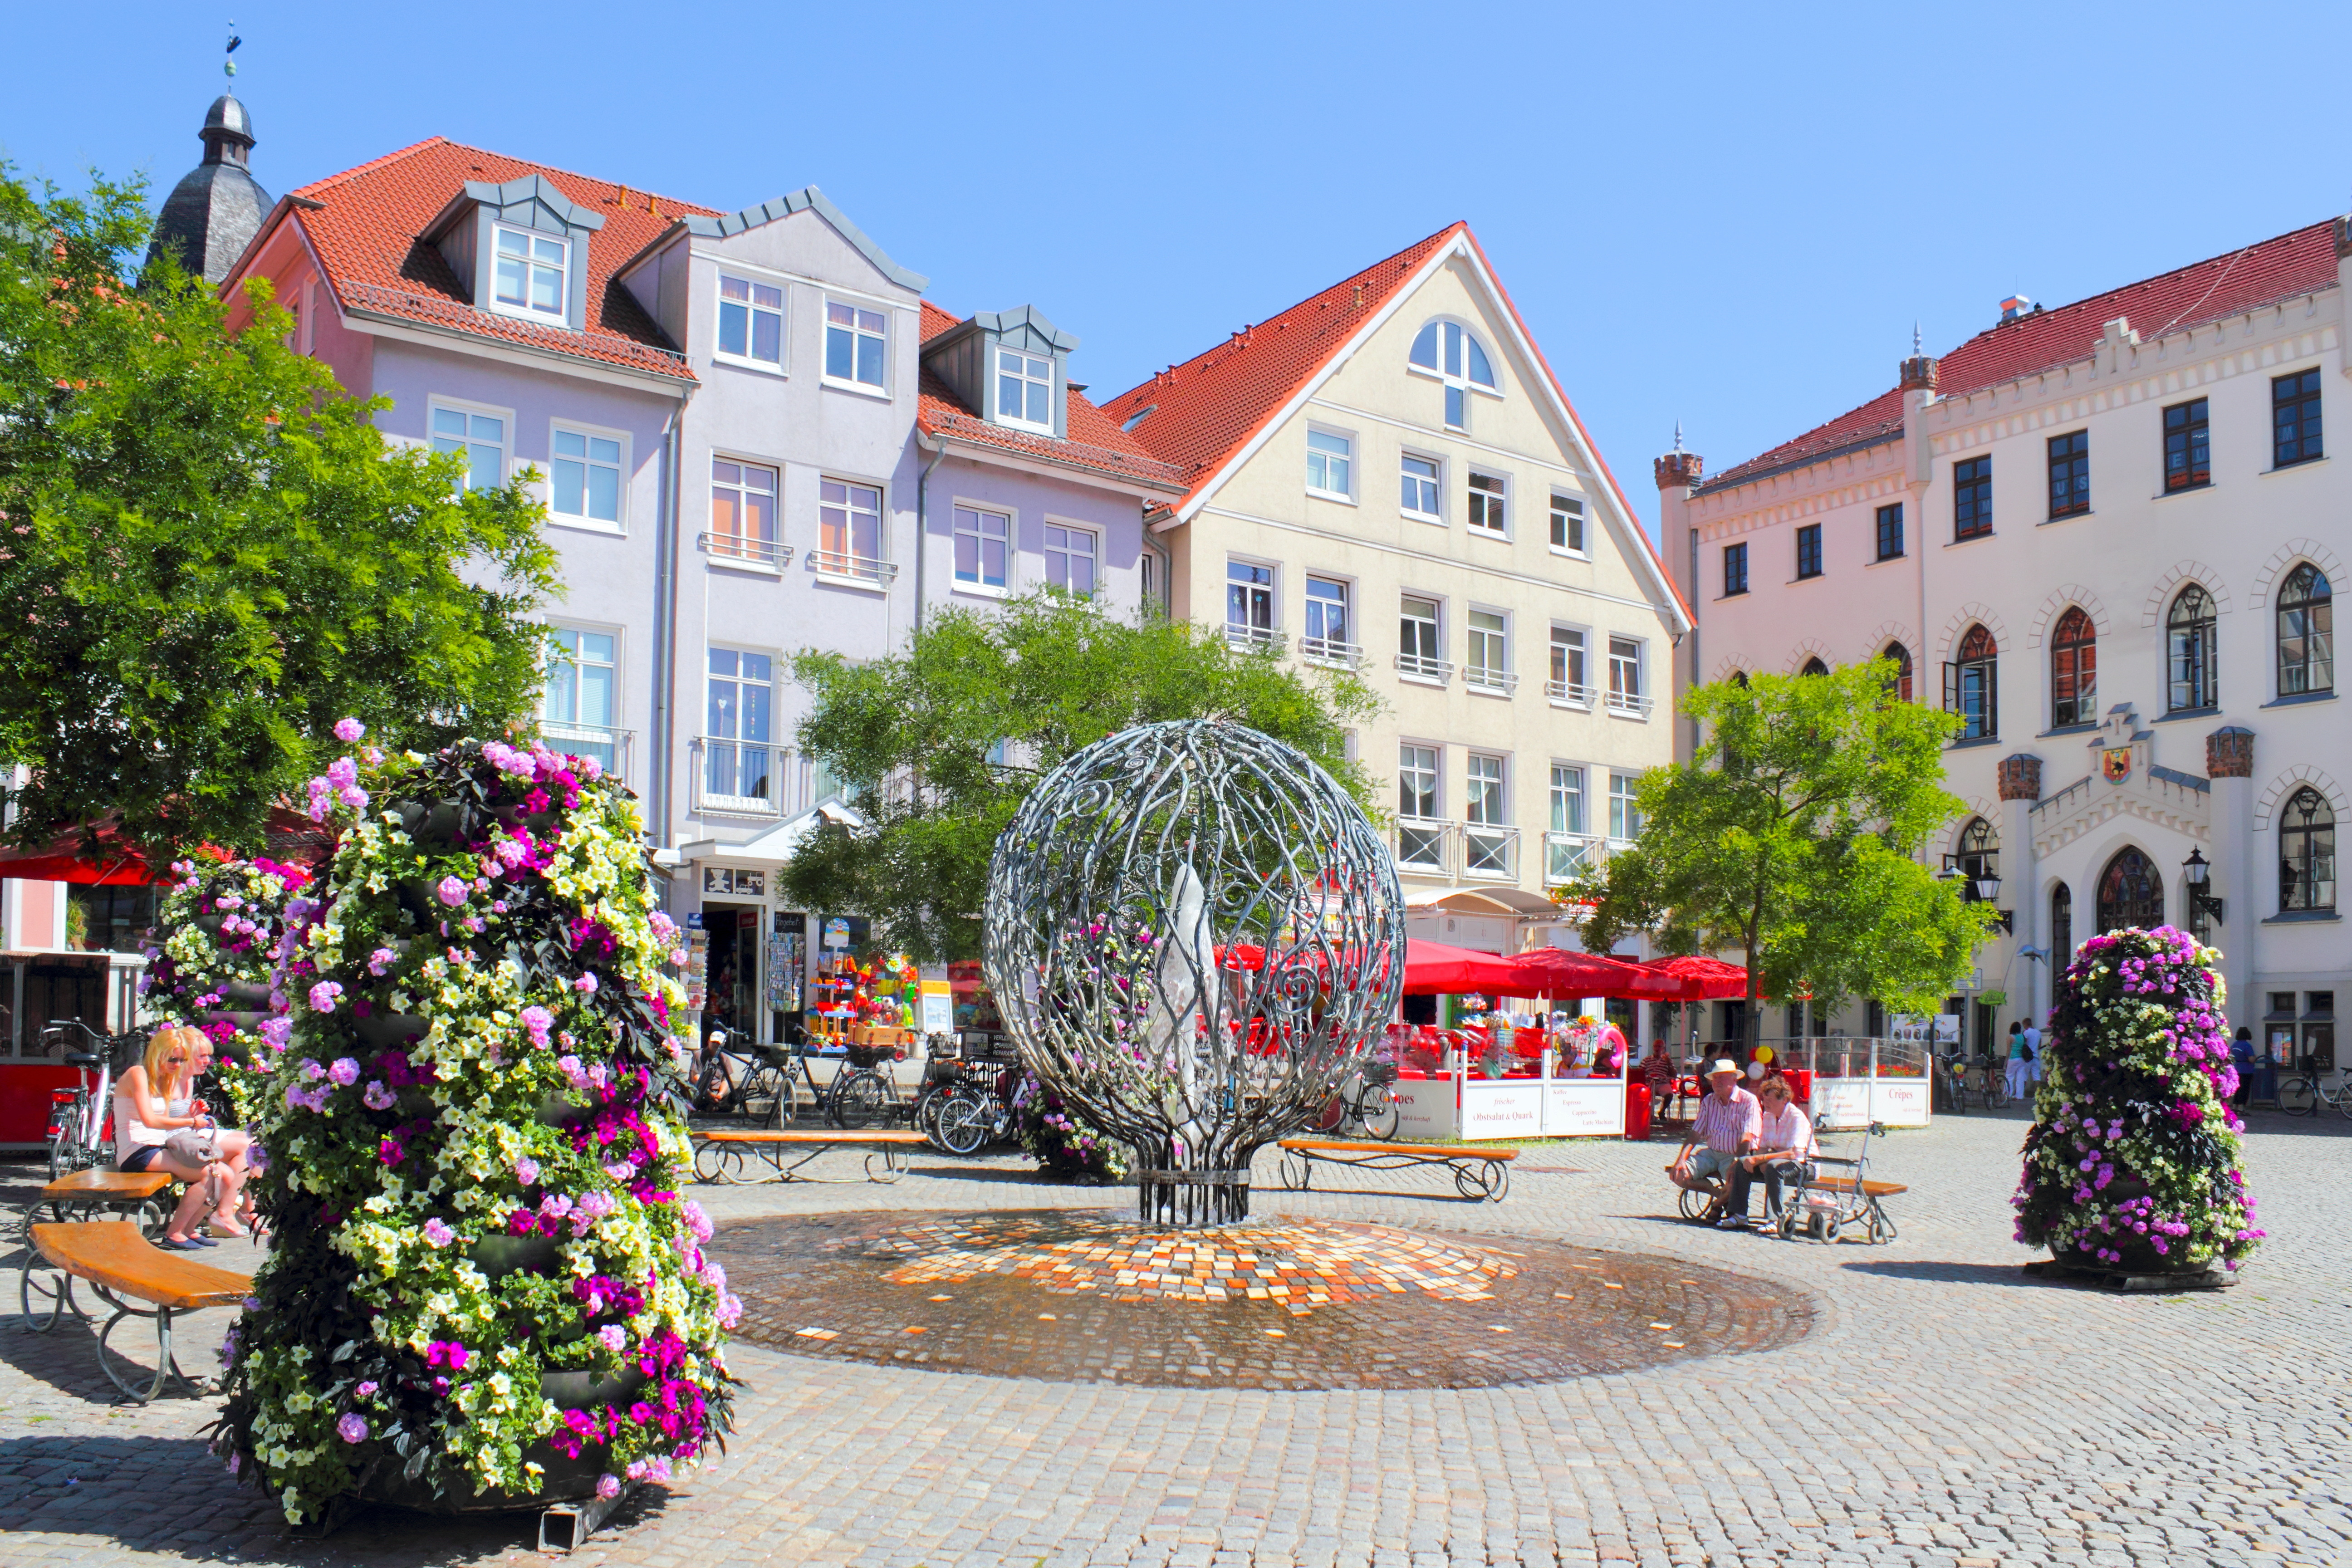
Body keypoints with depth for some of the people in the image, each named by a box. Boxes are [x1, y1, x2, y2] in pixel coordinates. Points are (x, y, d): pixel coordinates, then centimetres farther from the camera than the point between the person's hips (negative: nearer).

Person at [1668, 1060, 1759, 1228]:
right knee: (1679, 1175, -14)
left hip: (1737, 1156, -6)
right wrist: (1681, 1159, -7)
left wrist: (1737, 1162, -33)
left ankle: (1739, 1214, -10)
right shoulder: (1708, 1101, 10)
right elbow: (1696, 1134, 7)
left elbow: (1747, 1138, -19)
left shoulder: (1748, 1101, -8)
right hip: (1712, 1153, 6)